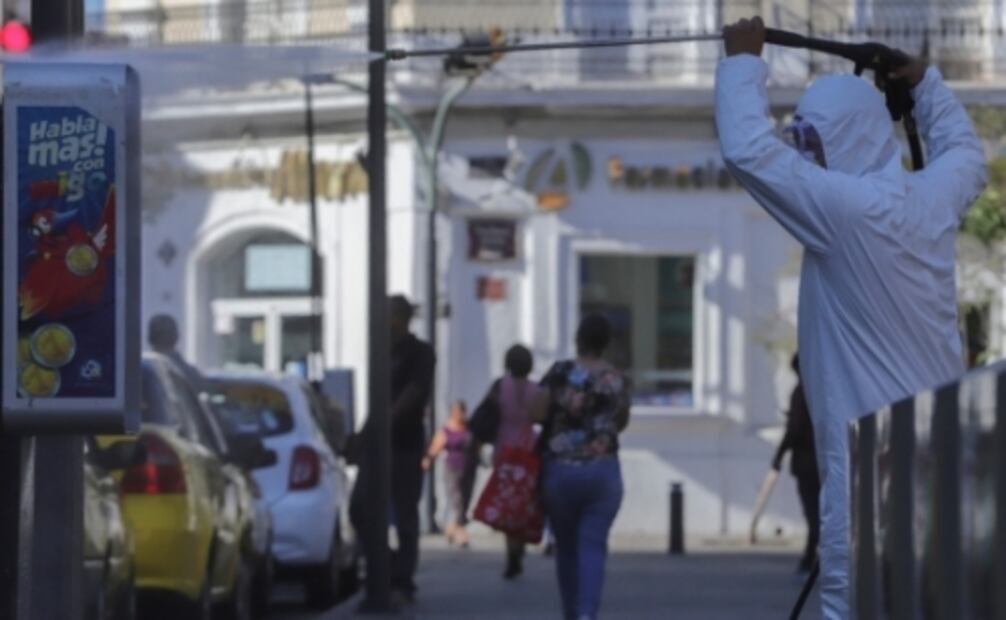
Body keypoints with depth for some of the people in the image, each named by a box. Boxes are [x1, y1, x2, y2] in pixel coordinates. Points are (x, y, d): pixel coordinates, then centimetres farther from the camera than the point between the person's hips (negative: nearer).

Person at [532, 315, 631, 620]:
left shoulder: (560, 373, -6)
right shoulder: (617, 380, 2)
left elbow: (535, 413, -13)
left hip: (558, 470, 0)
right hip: (602, 471, 0)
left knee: (566, 546, 14)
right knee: (593, 546, -4)